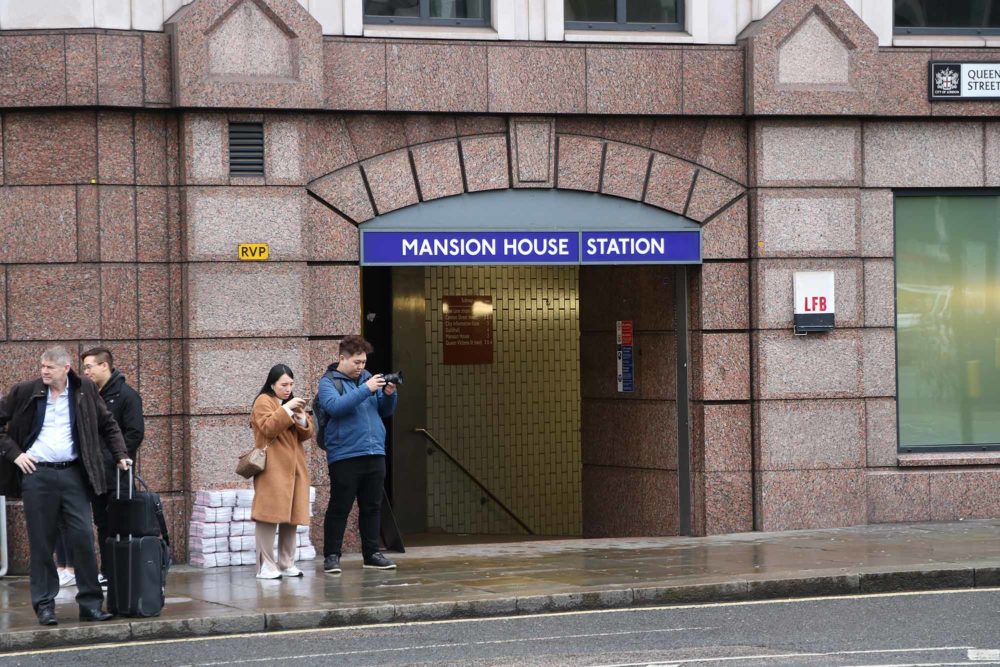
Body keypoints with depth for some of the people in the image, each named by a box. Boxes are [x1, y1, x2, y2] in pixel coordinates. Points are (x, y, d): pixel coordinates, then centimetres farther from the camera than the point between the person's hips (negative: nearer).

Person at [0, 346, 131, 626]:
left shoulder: (85, 390, 6)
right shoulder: (25, 392, 1)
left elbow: (107, 424, 17)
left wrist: (120, 454, 7)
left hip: (73, 474, 1)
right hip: (36, 474, -1)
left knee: (83, 537, -4)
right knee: (41, 543, 1)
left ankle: (91, 603, 3)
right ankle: (44, 605, 8)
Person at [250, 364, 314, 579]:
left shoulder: (291, 402, 22)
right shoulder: (263, 402, -1)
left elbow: (307, 434, 15)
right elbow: (268, 428, -16)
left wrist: (301, 418, -4)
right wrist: (286, 409, -20)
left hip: (294, 468, 7)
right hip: (273, 469, -7)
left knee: (291, 516, 6)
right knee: (269, 515, -11)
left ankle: (287, 564, 11)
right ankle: (266, 566, -11)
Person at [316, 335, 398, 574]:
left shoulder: (366, 377, 15)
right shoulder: (329, 382, -1)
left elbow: (385, 411, 18)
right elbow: (335, 406, -21)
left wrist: (389, 395, -3)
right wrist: (366, 390, -23)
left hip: (374, 453, 6)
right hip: (344, 455, -6)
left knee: (372, 507, 10)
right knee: (339, 508, -3)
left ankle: (371, 554, 18)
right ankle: (331, 556, 3)